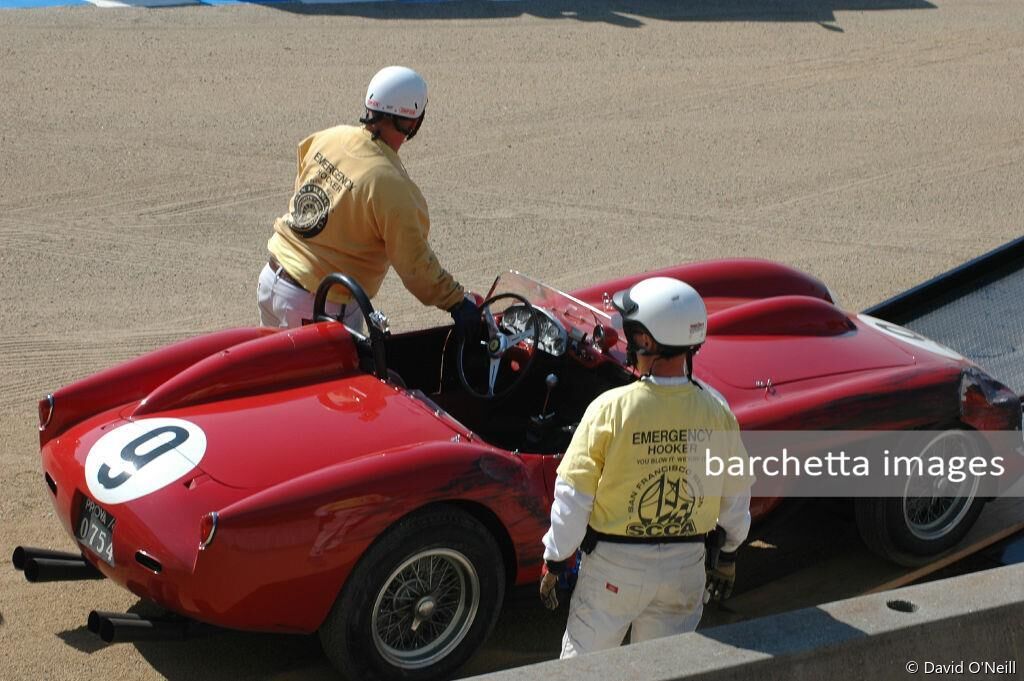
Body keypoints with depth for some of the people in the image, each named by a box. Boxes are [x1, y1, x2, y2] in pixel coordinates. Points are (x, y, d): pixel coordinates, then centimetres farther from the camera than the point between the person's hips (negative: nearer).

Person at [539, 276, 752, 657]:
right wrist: (729, 554, 21)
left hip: (614, 566, -3)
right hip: (686, 568, 3)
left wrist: (554, 562, -2)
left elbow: (573, 497, -14)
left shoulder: (612, 409, -19)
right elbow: (736, 497, 5)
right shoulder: (717, 412, -8)